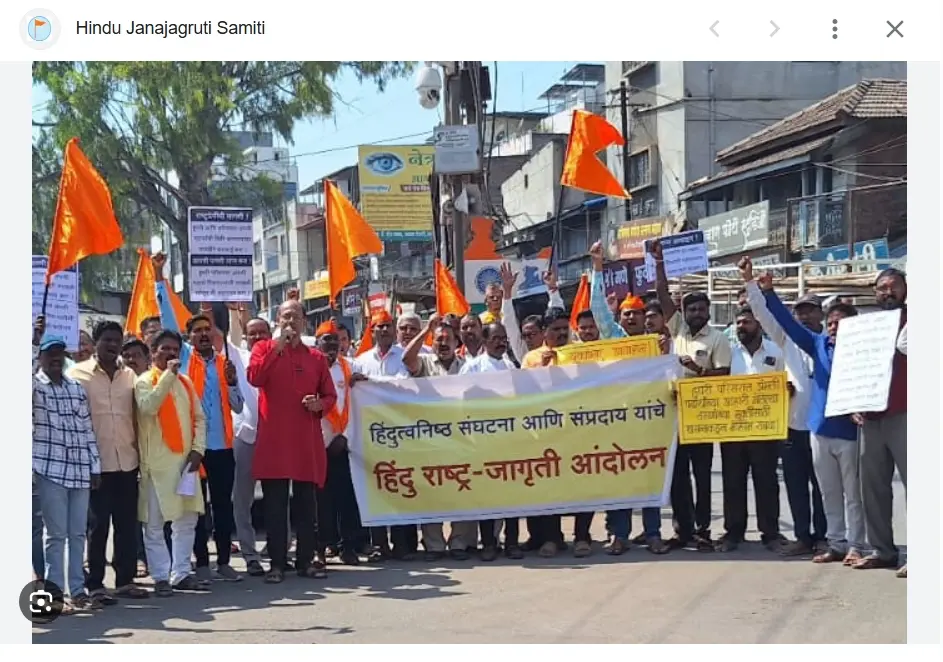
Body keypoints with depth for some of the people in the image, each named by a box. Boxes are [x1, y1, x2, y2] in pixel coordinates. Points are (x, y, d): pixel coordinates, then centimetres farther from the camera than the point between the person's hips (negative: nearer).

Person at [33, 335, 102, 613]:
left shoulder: (77, 388, 13)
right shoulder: (34, 385, 0)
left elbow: (87, 429, 14)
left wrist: (95, 467, 11)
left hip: (80, 470, 5)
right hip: (50, 469, -4)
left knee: (78, 533, 8)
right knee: (56, 534, -2)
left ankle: (77, 590, 16)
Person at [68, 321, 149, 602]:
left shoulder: (129, 375, 11)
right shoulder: (79, 373, -1)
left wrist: (139, 449, 8)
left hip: (127, 460, 4)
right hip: (97, 462, -4)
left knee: (128, 524, 8)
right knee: (99, 525, 0)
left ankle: (125, 580, 17)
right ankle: (95, 584, 7)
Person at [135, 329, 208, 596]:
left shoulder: (185, 382, 14)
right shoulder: (144, 382, -3)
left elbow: (199, 418, 14)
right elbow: (148, 407, -23)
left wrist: (197, 449, 0)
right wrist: (168, 375, -20)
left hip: (185, 461, 6)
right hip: (156, 463, -6)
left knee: (187, 520, 9)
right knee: (154, 524, -3)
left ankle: (181, 573, 17)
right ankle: (161, 577, 3)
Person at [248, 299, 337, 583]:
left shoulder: (317, 357, 12)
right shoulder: (264, 348, 6)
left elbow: (330, 395, 14)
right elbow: (254, 378, -14)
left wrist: (320, 404, -8)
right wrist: (278, 346, -14)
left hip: (307, 439, 2)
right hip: (273, 438, -2)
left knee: (307, 502, 6)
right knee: (275, 504, 0)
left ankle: (307, 559, 13)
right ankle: (277, 563, 4)